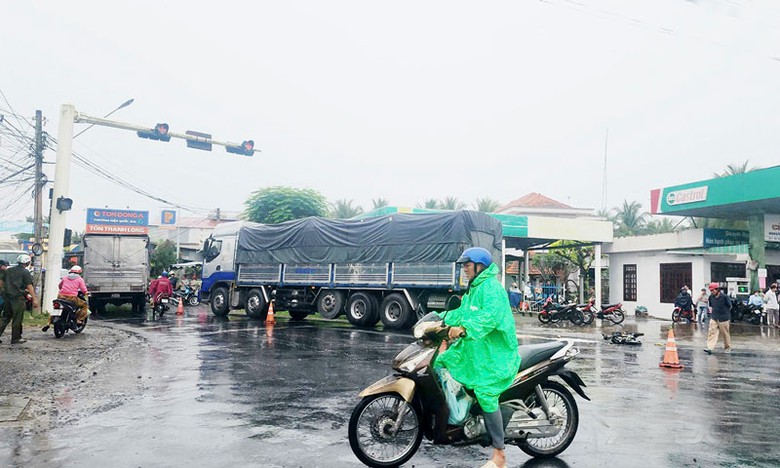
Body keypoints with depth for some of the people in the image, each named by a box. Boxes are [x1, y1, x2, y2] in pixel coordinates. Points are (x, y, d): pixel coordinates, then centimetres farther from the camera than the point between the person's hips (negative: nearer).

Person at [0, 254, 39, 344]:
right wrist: (34, 299, -12)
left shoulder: (9, 270, 13)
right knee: (17, 319, 1)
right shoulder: (25, 272, -7)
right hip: (18, 297, -6)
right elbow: (29, 286, -12)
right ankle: (16, 338, 5)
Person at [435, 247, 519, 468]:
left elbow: (491, 315, -32)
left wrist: (464, 329, -43)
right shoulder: (474, 288, 17)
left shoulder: (491, 288, -15)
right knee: (440, 362, 11)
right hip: (474, 348, 10)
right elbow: (462, 313, 23)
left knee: (486, 397, -15)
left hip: (494, 352, -10)